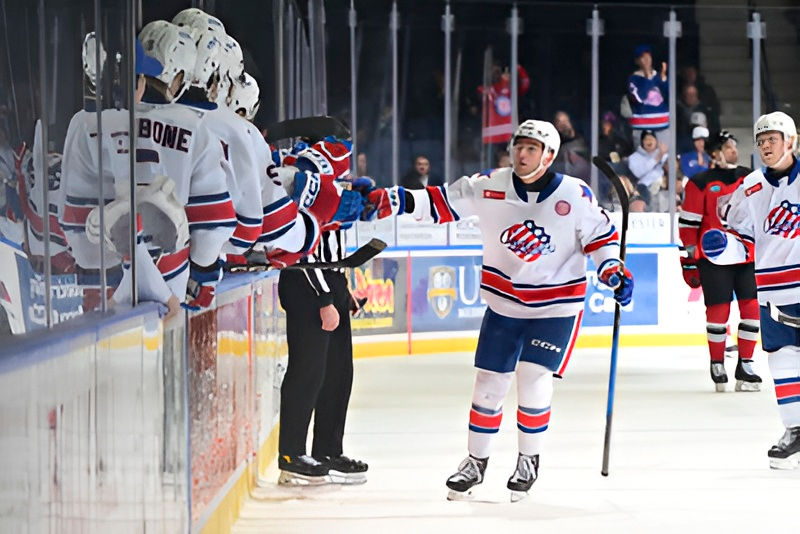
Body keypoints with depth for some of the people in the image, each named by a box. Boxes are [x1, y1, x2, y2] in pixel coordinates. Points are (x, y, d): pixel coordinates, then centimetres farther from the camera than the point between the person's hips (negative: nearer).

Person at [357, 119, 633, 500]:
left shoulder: (575, 195, -11)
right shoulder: (489, 188, -8)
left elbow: (601, 235, 1)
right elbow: (440, 203, -8)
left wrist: (614, 272, -13)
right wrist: (392, 200, -21)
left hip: (557, 306, -3)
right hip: (503, 304, 3)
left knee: (533, 379, -11)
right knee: (489, 381, 5)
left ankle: (530, 460, 11)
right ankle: (476, 460, 24)